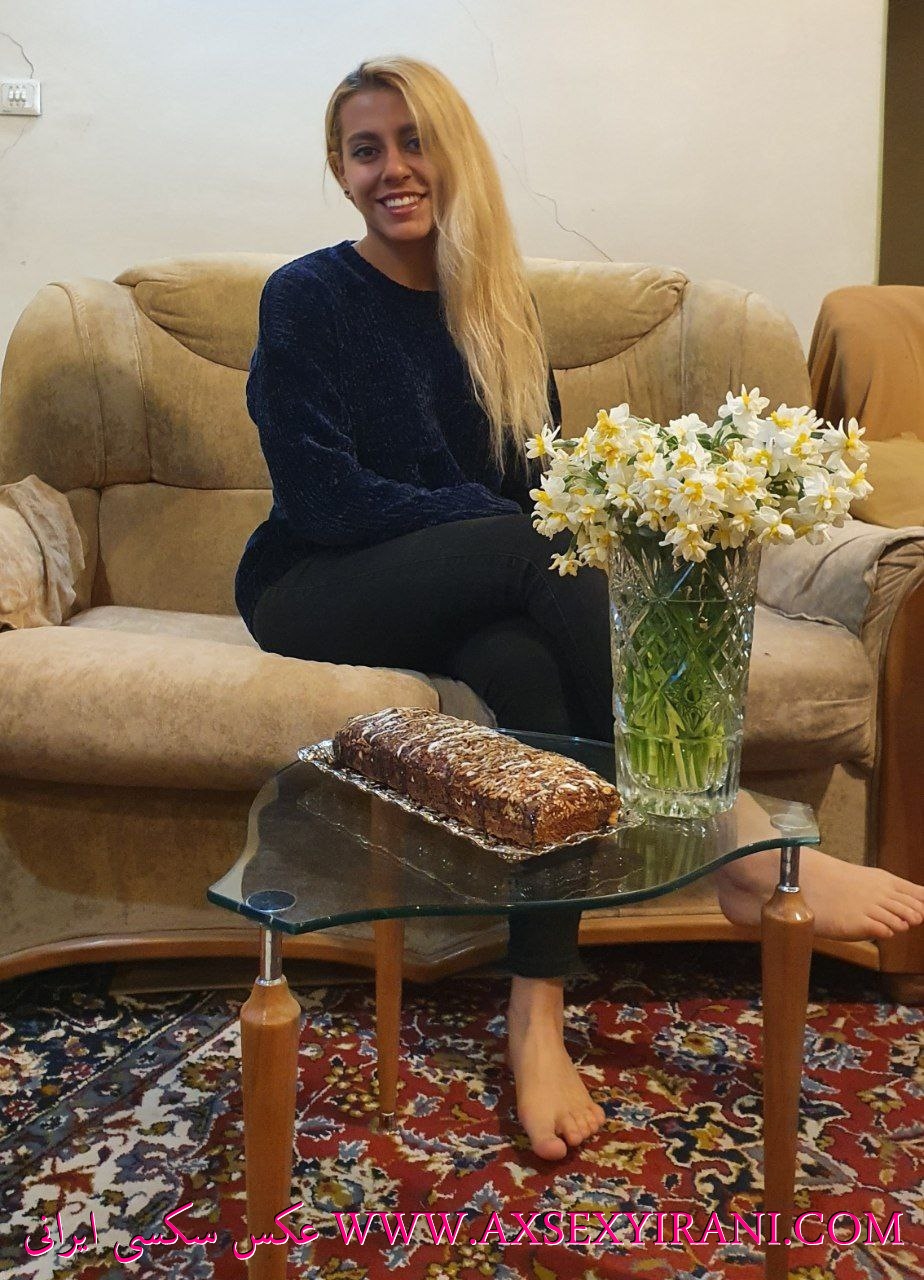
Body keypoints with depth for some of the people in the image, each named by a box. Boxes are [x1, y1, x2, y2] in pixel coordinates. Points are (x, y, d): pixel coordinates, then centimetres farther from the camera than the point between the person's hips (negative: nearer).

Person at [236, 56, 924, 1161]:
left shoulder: (494, 306, 10)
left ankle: (537, 1017, -32)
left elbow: (546, 476, 7)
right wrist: (507, 523, -22)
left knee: (521, 657, -33)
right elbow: (322, 499, -14)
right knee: (531, 550, -32)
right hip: (313, 594, -4)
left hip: (463, 599, 4)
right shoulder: (306, 300, -4)